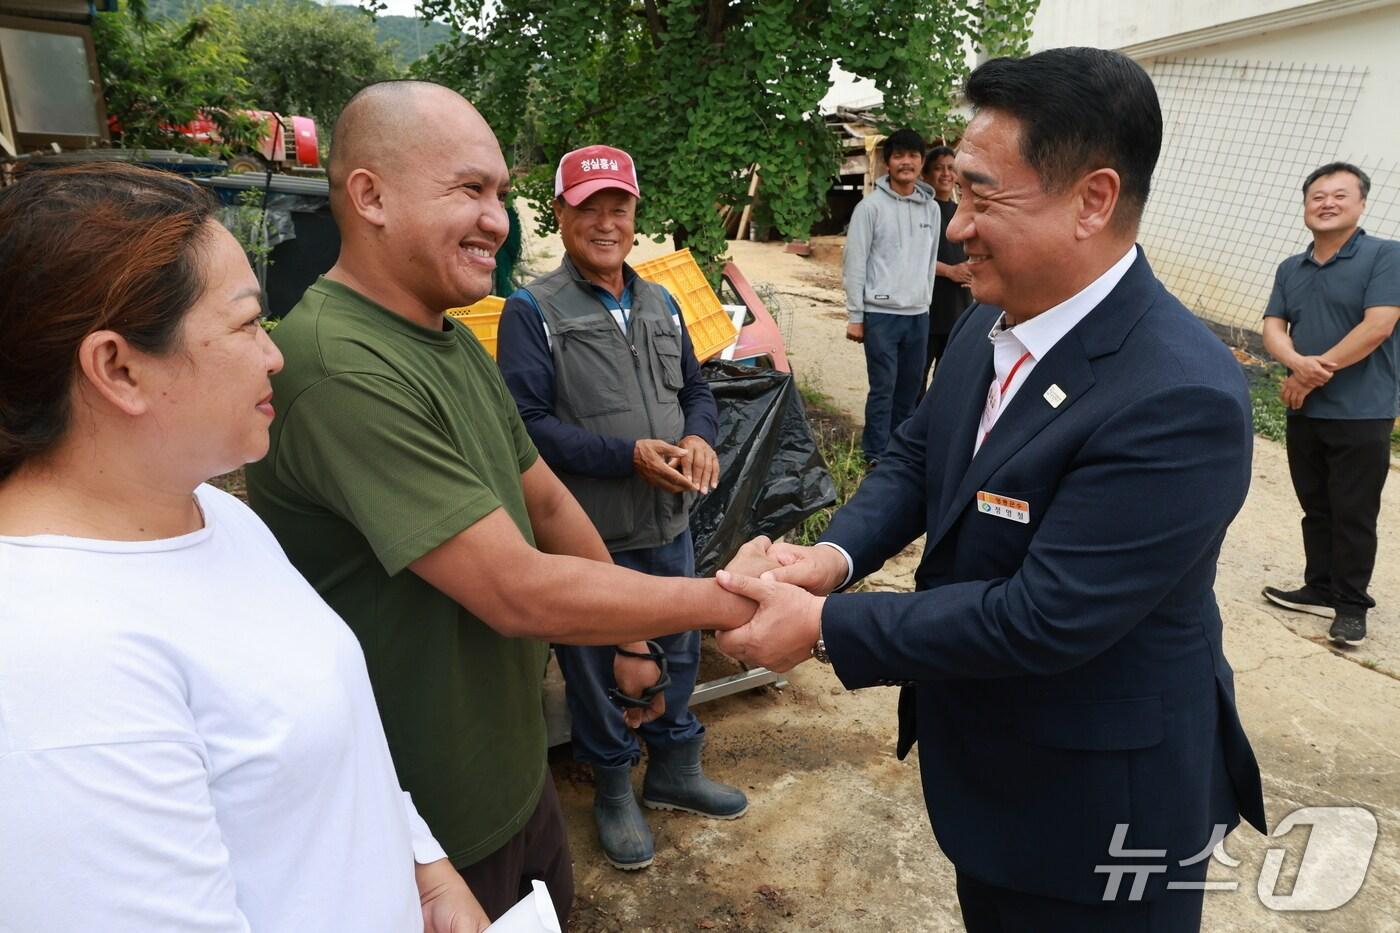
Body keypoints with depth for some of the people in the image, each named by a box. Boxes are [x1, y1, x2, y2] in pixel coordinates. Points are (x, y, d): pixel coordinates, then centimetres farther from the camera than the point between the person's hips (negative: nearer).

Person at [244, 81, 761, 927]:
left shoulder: (456, 346, 2)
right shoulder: (342, 368, -29)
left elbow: (548, 504, 9)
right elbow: (520, 592, -30)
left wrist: (629, 637, 9)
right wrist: (727, 600, -20)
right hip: (433, 825, -8)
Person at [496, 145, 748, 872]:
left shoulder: (659, 303, 9)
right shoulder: (533, 311, -10)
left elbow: (695, 387, 14)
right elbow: (529, 425, -18)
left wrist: (699, 439, -9)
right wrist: (630, 455, -24)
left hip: (670, 525, 6)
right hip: (589, 537, -5)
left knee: (679, 651, 21)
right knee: (596, 668, 13)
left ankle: (674, 770, 44)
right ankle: (614, 788, 38)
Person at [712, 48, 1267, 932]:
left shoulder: (1180, 399, -32)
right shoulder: (993, 320, -5)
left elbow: (1039, 621, -32)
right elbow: (917, 455, 4)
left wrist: (825, 625, -26)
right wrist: (836, 553, -15)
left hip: (1097, 803, -7)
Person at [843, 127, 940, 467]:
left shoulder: (931, 208, 10)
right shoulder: (871, 206, -6)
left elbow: (929, 261, 17)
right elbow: (854, 263, -7)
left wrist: (926, 302, 15)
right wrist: (855, 317, -9)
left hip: (918, 314, 5)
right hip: (881, 313, -5)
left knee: (910, 386, 12)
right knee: (883, 387, -4)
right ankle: (877, 455, 8)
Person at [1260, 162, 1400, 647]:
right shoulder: (1290, 269, 11)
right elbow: (1273, 329, 2)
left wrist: (1317, 372, -14)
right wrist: (1299, 364, -19)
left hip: (1361, 414, -5)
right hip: (1304, 411, 6)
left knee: (1353, 515, 1)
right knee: (1315, 509, 13)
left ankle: (1352, 603, 13)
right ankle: (1321, 589, 25)